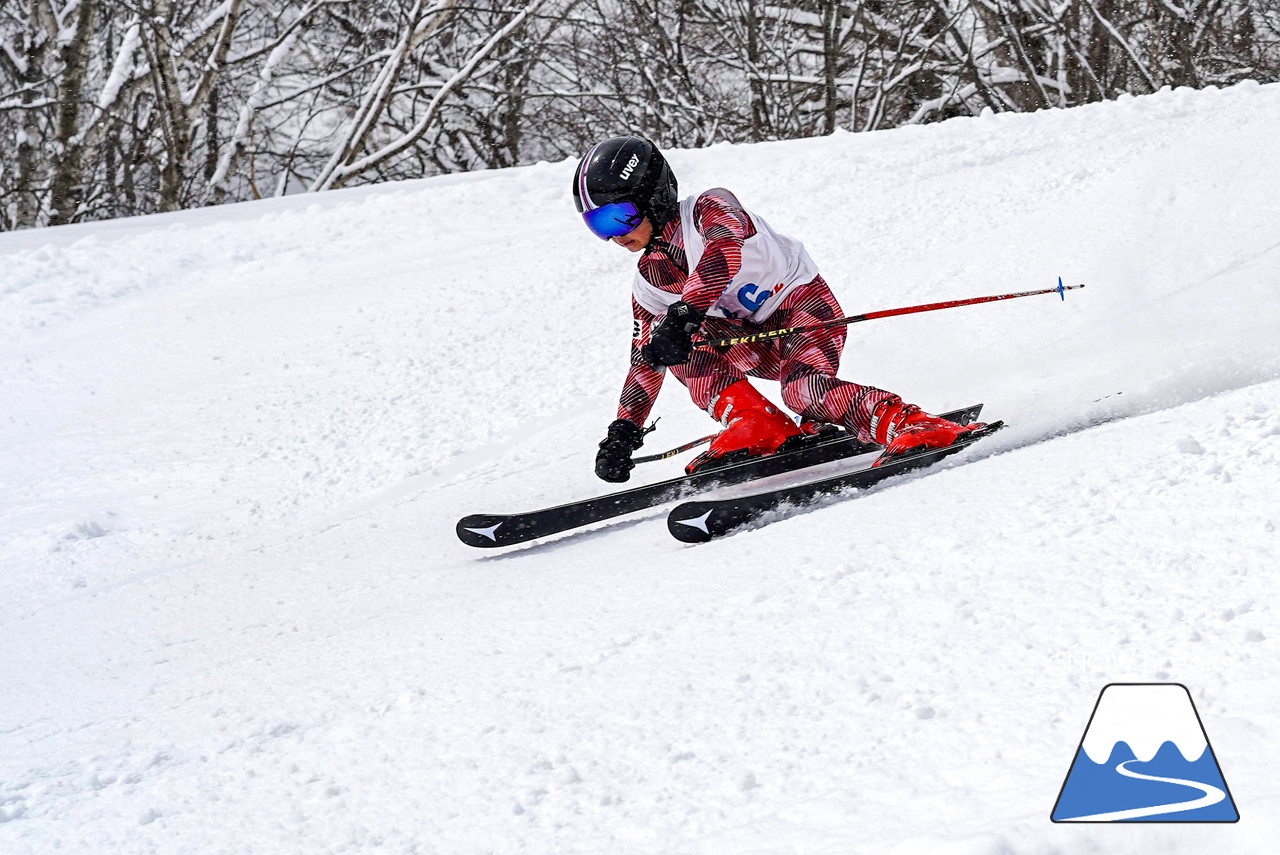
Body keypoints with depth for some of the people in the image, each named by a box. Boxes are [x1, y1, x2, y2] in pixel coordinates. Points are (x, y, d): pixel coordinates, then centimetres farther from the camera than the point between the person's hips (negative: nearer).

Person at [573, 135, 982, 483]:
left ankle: (912, 426, -38)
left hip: (803, 302, -7)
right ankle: (757, 429, -25)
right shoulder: (648, 281, 7)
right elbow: (645, 360, 13)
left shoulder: (709, 209, -15)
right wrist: (623, 432, 3)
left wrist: (683, 315, -50)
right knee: (685, 351, -18)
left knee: (804, 388, -34)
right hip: (758, 344, 7)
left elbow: (725, 251, -38)